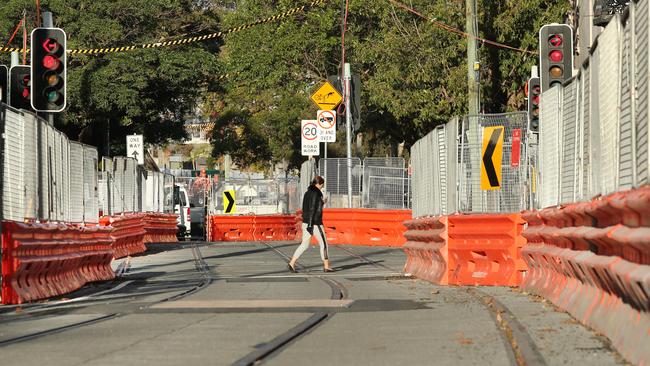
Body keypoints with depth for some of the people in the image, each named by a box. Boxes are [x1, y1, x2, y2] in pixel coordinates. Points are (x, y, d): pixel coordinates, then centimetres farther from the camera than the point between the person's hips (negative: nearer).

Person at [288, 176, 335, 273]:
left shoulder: (307, 193, 13)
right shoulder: (316, 193, -15)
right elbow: (312, 209, -20)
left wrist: (321, 203, 23)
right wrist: (310, 225, -22)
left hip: (306, 222, 9)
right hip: (315, 223, -9)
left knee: (304, 245, 9)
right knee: (323, 243, 5)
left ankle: (292, 263, -3)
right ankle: (326, 266, 11)